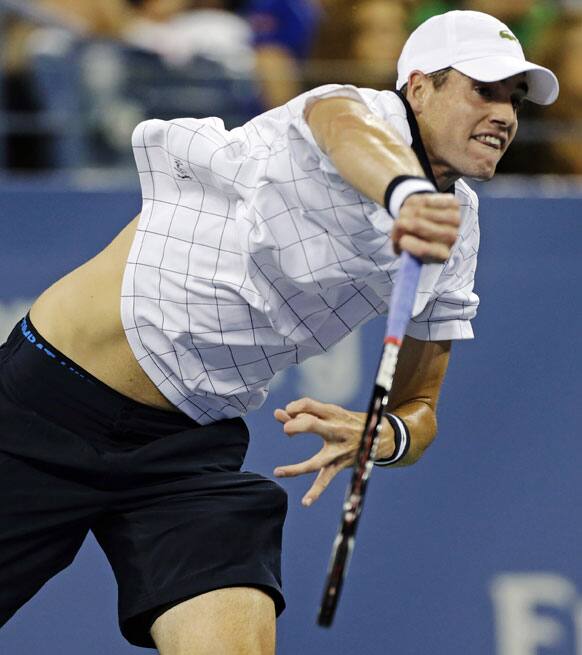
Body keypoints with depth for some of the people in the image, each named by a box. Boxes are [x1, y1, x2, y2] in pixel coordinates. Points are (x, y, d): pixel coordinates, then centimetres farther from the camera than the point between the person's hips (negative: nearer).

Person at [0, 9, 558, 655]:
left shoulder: (456, 239, 5)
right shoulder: (366, 112, -15)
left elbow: (419, 404, 12)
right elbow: (351, 132, -42)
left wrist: (385, 437, -13)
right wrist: (405, 191, -66)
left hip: (192, 446, 5)